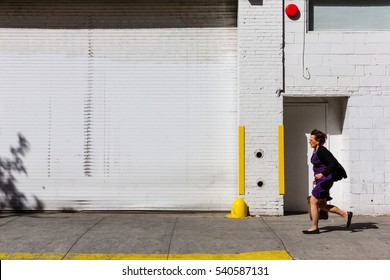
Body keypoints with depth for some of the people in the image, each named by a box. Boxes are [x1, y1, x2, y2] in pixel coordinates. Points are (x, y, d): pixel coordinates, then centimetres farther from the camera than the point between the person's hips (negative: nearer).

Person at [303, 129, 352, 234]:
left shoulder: (322, 151, -17)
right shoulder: (316, 151, 12)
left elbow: (333, 163, -23)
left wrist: (322, 174, -26)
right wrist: (317, 178, 17)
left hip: (325, 180, -10)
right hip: (321, 180, 10)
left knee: (313, 201, -6)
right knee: (322, 205, 12)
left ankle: (314, 227, 4)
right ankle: (346, 215, 21)